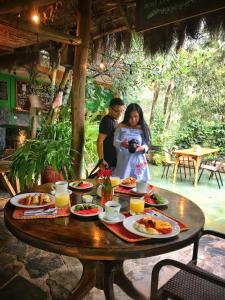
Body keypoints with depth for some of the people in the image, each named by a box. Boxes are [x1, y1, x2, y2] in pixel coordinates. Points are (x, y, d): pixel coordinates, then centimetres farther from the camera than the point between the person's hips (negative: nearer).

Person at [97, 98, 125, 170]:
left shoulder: (114, 121, 12)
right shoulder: (107, 121, -17)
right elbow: (100, 141, -23)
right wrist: (101, 160, -25)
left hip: (114, 160, 9)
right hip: (109, 161, -9)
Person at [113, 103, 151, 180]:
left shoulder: (143, 129, -1)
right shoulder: (121, 127, 0)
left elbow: (146, 145, -1)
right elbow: (115, 142, -2)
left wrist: (141, 148, -24)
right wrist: (121, 144, -23)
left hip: (137, 161, 0)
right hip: (123, 161, 1)